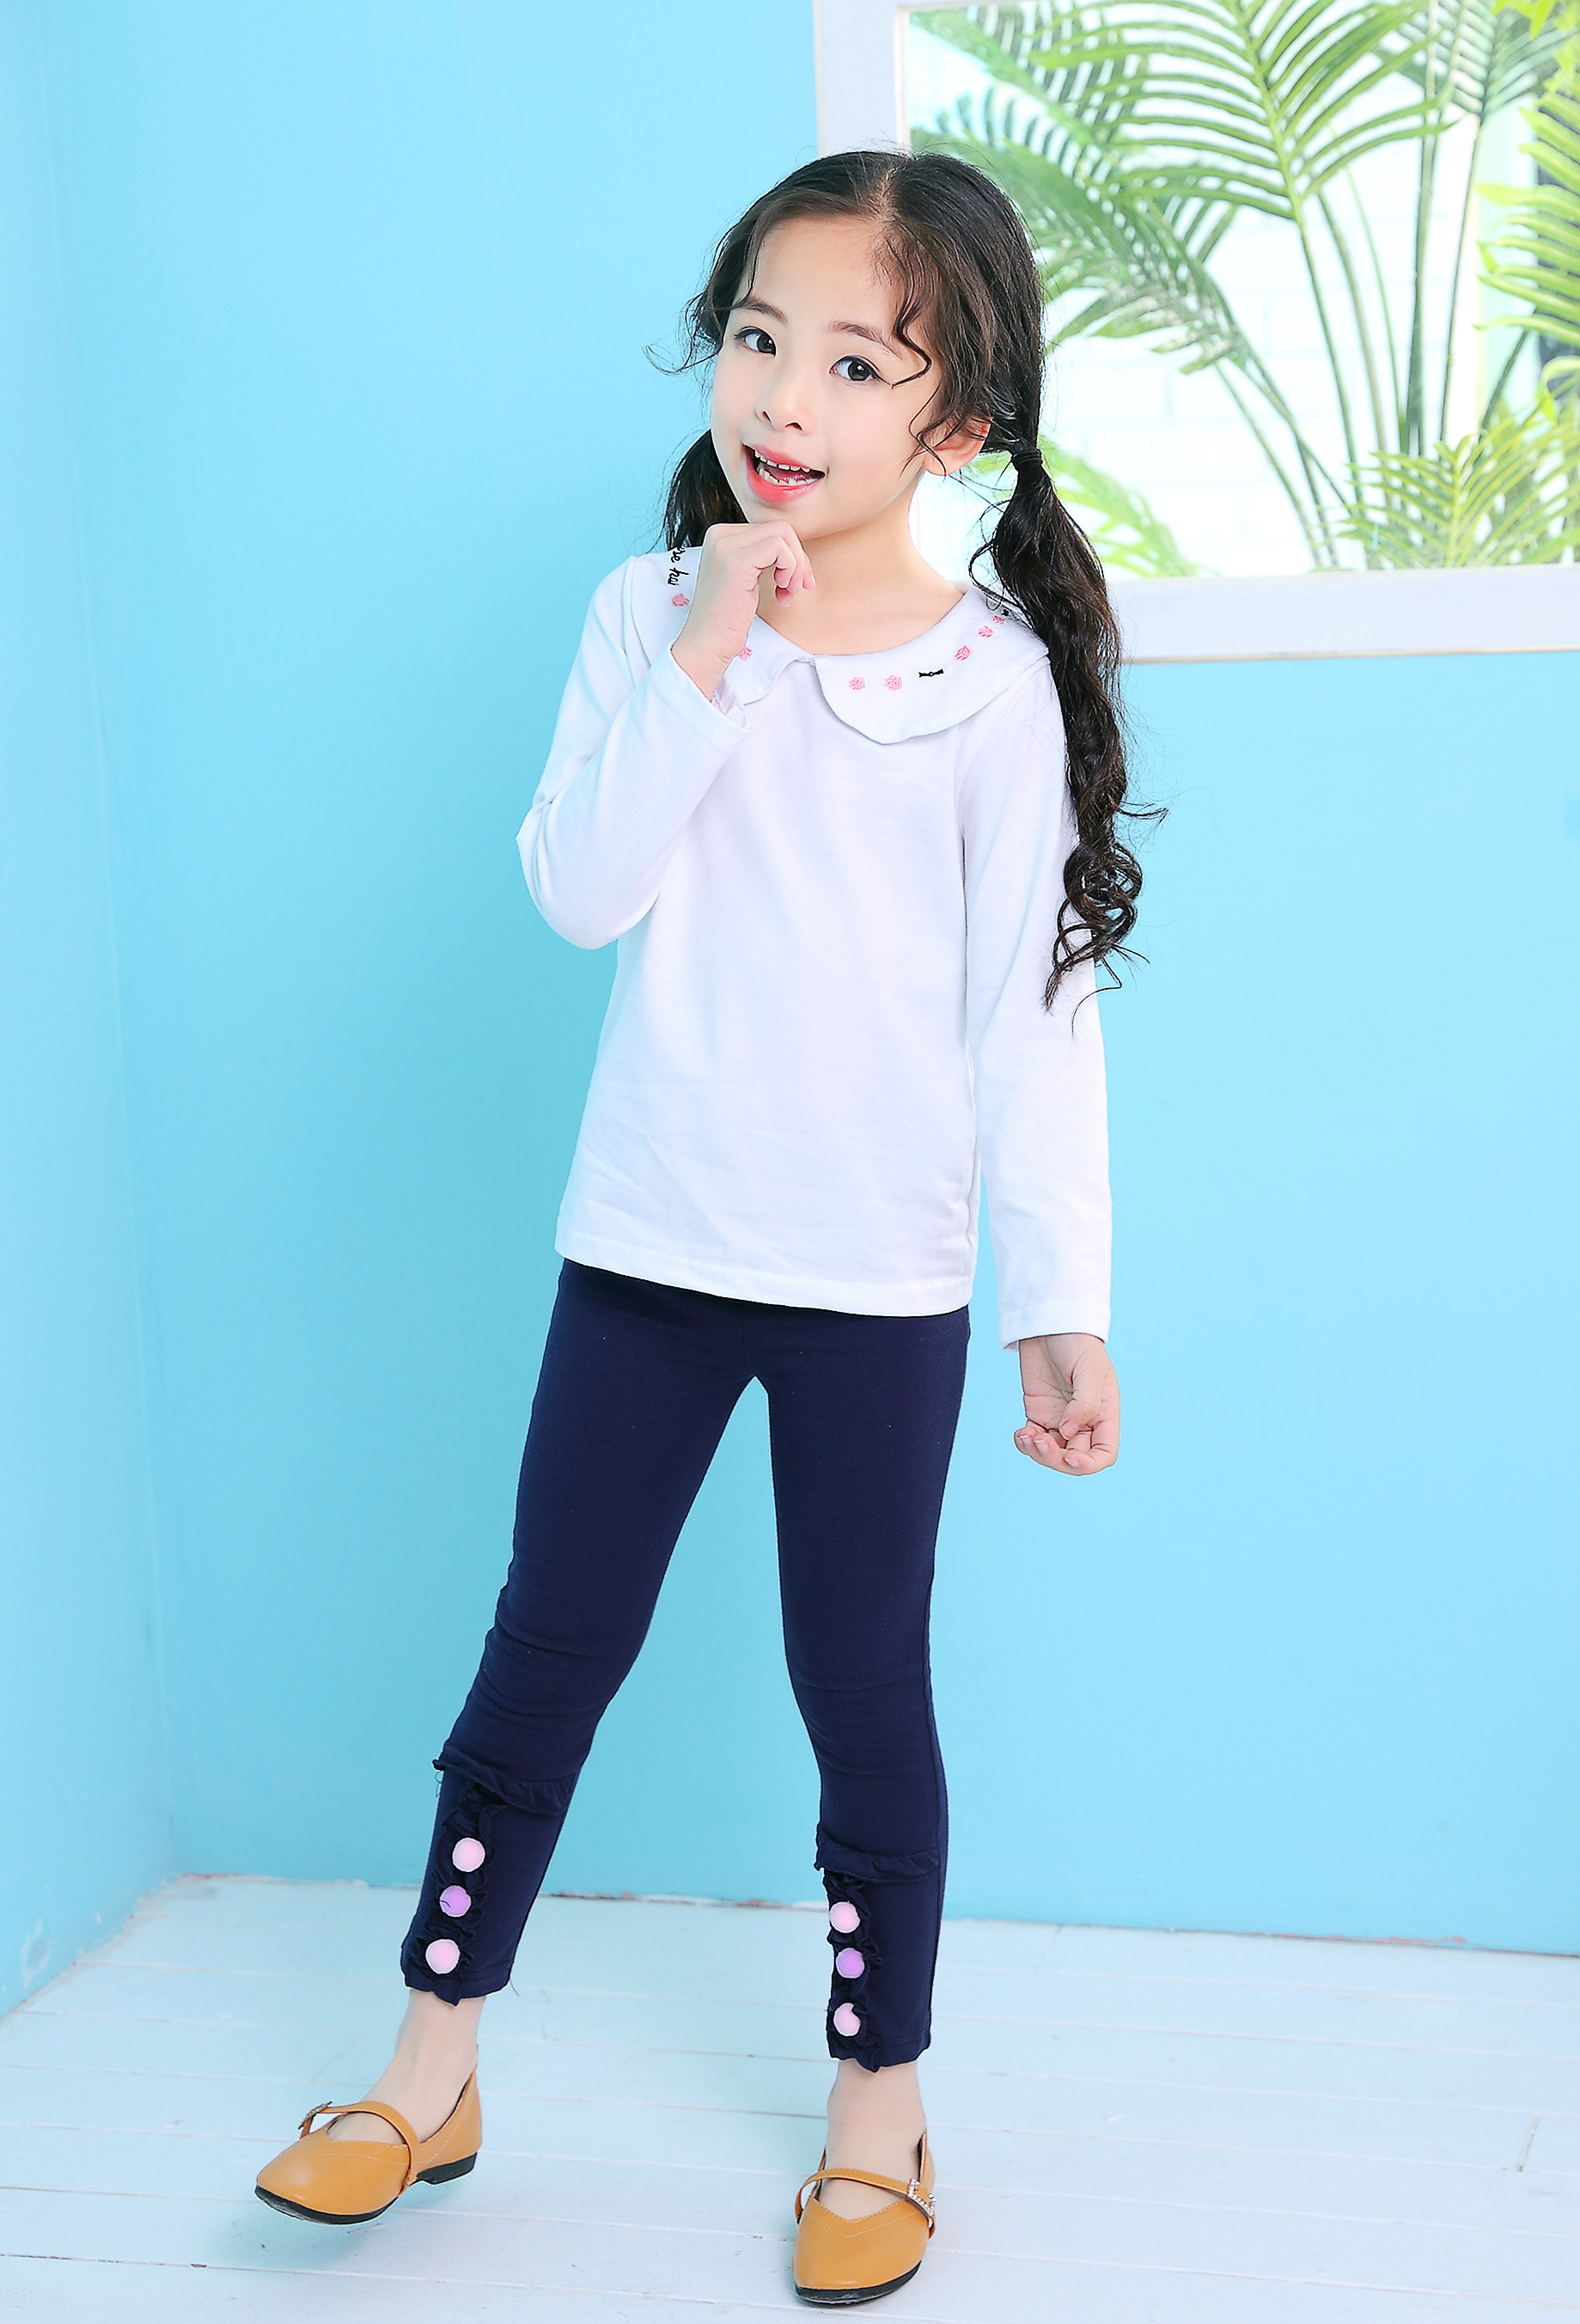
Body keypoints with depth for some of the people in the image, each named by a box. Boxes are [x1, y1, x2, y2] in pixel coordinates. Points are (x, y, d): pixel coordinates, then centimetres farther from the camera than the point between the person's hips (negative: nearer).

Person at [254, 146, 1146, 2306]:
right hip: (647, 1243, 2)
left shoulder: (995, 675, -6)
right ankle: (433, 2068, 27)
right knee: (546, 1647, 10)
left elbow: (1033, 1003, -4)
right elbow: (584, 891, -11)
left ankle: (877, 2116, 25)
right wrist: (709, 652, -20)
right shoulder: (650, 616, 0)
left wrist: (1067, 1298, -6)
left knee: (864, 1692, 8)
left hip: (882, 1278, -2)